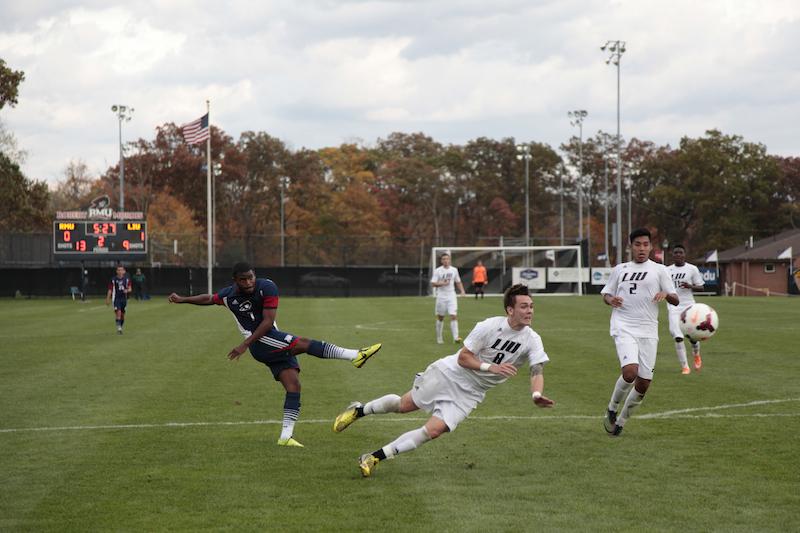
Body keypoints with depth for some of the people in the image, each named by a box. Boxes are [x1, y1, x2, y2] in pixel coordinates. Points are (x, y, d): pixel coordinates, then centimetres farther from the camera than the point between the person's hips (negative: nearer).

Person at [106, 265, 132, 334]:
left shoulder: (127, 279, 2)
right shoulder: (113, 280, -3)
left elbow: (129, 289, 4)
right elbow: (110, 290, 2)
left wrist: (127, 290, -19)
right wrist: (108, 299, 0)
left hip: (124, 298, 3)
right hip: (116, 298, -3)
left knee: (122, 314, 9)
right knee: (118, 312, -19)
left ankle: (120, 327, 26)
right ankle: (119, 328, -19)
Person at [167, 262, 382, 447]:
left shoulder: (267, 288, -9)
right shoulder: (229, 295, -2)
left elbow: (268, 321, -13)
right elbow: (209, 299, 20)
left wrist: (245, 344, -15)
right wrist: (182, 300, 23)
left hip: (278, 346, 2)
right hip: (260, 344, -2)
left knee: (293, 386, -9)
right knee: (303, 343, -23)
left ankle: (286, 436, -6)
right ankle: (355, 355, -29)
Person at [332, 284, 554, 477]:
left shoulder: (532, 341, -14)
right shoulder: (490, 326, -22)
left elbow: (537, 371, -20)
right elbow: (463, 357, -17)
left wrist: (536, 394, -41)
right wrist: (491, 367, -30)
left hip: (470, 394, 2)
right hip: (449, 373, -2)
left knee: (434, 430, -12)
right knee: (404, 405, 5)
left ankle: (376, 457, -2)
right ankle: (359, 410, 35)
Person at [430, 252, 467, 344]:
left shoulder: (454, 270, 6)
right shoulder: (437, 271, -3)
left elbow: (458, 282, 17)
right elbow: (432, 284, -7)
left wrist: (462, 291, 2)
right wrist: (442, 283, -22)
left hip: (451, 296, 2)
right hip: (441, 296, -1)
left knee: (454, 316, -12)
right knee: (440, 317, 8)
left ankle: (456, 337, -18)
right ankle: (439, 338, 21)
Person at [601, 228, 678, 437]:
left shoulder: (659, 270, 10)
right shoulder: (619, 269, 15)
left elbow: (675, 300, 7)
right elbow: (605, 293, 21)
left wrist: (666, 294, -16)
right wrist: (610, 299, -4)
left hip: (648, 331, 1)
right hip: (624, 327, -1)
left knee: (644, 383, -1)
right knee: (630, 371, -24)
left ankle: (621, 421, 20)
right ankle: (612, 409, 0)